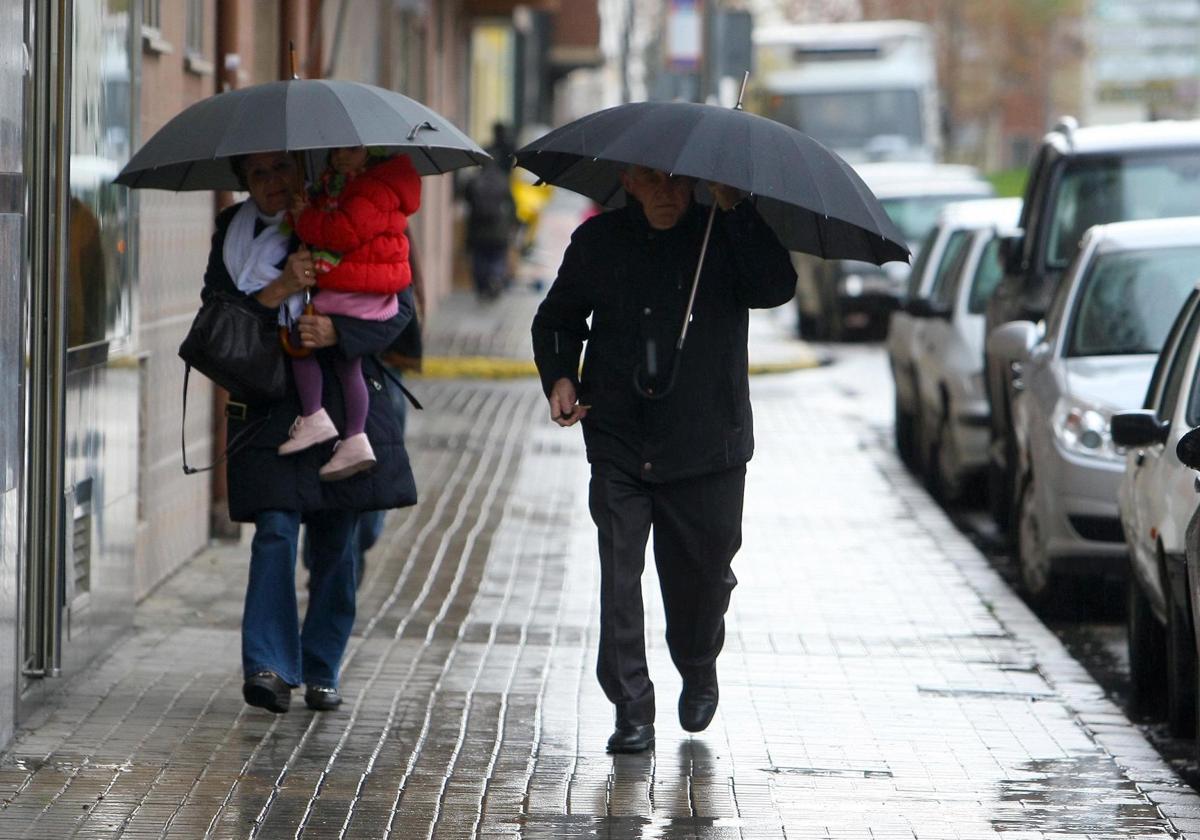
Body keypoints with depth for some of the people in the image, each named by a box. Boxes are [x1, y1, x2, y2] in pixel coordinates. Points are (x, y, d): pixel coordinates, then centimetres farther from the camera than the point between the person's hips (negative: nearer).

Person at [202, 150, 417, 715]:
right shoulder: (233, 233, 6)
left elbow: (398, 307, -1)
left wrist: (337, 332, -17)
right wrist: (277, 292, -20)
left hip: (343, 403, 1)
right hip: (268, 408, -1)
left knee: (335, 541, 4)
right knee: (275, 530, -14)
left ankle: (321, 672, 13)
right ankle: (268, 666, -15)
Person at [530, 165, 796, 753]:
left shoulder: (726, 237, -2)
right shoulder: (599, 241, 4)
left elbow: (776, 288, -21)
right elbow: (556, 319, 17)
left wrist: (734, 209, -26)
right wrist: (559, 376, -2)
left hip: (706, 442, -1)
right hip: (619, 442, 1)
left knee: (703, 570, 10)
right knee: (619, 572, -9)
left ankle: (699, 672, 39)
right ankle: (632, 710, -4)